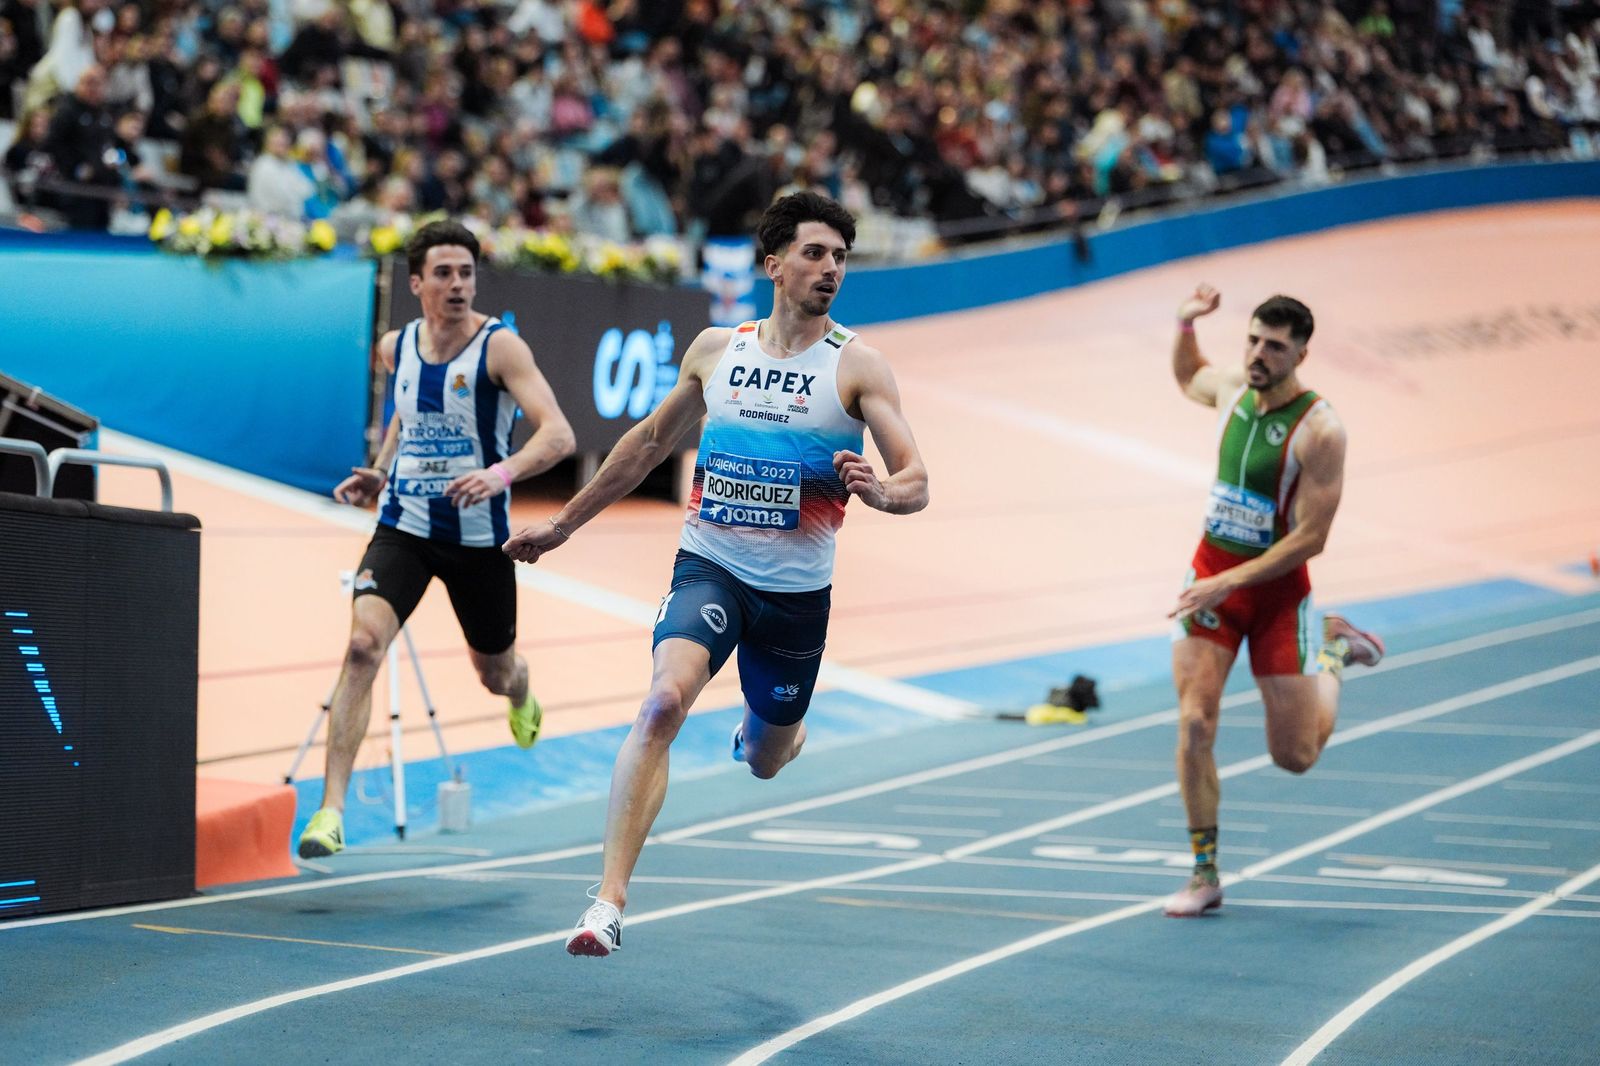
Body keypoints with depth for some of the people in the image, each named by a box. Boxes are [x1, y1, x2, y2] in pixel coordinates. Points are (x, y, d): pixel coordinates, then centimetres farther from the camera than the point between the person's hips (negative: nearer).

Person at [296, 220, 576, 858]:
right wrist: (378, 473, 10)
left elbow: (558, 434, -24)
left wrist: (502, 472, -40)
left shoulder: (499, 347, -14)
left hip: (479, 536, -2)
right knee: (363, 644, -22)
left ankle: (521, 698, 60)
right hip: (403, 526, 2)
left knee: (495, 673, 17)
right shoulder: (396, 348, 1)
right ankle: (331, 809, -22)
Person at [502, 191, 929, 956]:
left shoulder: (857, 366, -5)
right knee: (664, 700, -27)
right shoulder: (715, 349, 4)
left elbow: (916, 483, -10)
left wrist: (878, 490, -35)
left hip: (797, 589, 0)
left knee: (766, 761, 16)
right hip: (710, 568, 0)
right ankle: (609, 902, -29)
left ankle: (760, 734, 58)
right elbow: (651, 442, 19)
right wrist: (563, 523, 23)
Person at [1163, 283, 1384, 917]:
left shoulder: (1319, 431, -19)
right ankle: (1205, 875, -3)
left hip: (1276, 586, -4)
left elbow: (1310, 538, -20)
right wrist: (1185, 325, 5)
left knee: (1295, 757, 5)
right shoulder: (1232, 389, -1)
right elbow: (1188, 378, 25)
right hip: (1210, 576, 4)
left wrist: (1229, 583, -24)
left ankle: (1333, 649, 34)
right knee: (1195, 722, -13)